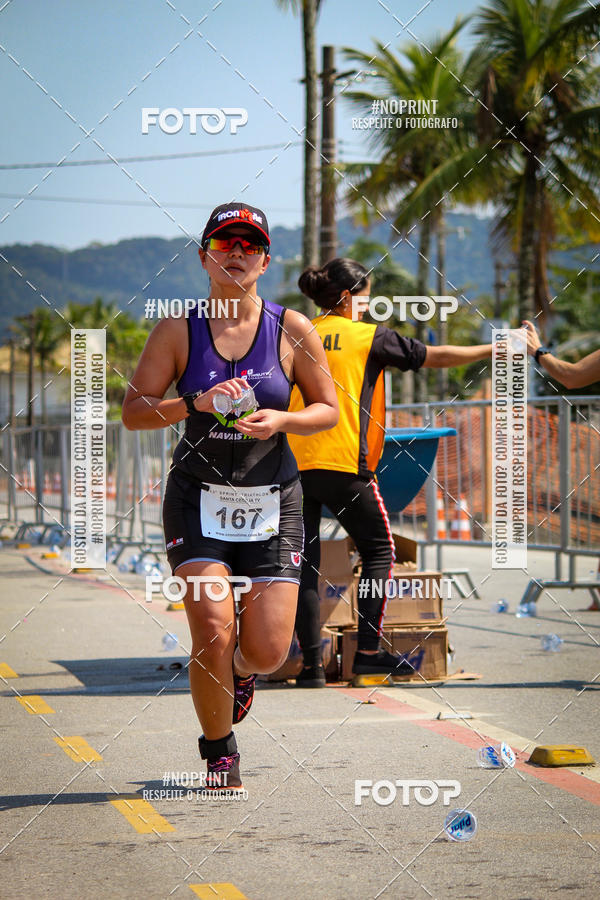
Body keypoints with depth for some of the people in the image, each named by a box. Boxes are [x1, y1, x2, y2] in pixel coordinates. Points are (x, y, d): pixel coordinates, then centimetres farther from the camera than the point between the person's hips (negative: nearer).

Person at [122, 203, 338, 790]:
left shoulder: (292, 330, 0)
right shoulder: (178, 330, -2)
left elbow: (328, 409, 6)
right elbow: (133, 410, -4)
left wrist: (281, 421, -14)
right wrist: (196, 403, -20)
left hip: (271, 500, 1)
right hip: (198, 498, -1)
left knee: (267, 651, -6)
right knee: (213, 632, -16)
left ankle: (240, 671, 34)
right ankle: (218, 753, 9)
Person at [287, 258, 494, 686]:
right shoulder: (369, 337, 0)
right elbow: (437, 357, 4)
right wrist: (498, 349, 13)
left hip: (294, 463, 4)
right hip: (344, 464, -4)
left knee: (304, 559, 6)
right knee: (378, 550, 12)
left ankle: (312, 663, 3)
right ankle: (369, 650, 6)